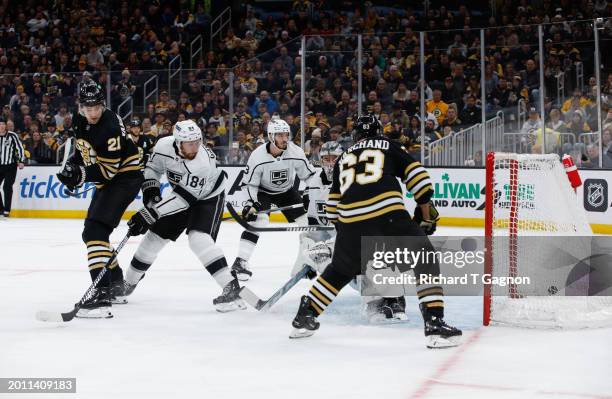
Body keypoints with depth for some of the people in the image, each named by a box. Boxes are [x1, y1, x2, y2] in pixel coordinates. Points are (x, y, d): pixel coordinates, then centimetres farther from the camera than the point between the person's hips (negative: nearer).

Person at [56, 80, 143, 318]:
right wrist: (72, 165, 4)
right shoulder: (80, 121, 1)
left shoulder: (109, 127, -26)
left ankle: (102, 294, -32)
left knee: (95, 232, -23)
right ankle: (116, 286, 36)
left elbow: (109, 169, -27)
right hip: (107, 181, 10)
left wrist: (80, 174, -30)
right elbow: (82, 148, 20)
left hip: (125, 178, -10)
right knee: (93, 232, 21)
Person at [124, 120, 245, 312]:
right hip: (182, 195, 6)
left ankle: (231, 288, -28)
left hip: (208, 197, -6)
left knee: (199, 238, -27)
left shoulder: (204, 162, -37)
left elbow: (184, 198, -36)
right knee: (156, 235, 8)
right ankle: (129, 282, 29)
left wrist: (150, 214, -37)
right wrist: (150, 189, -17)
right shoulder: (164, 145, -21)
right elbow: (153, 168, 0)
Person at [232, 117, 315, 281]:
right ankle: (240, 263, -23)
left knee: (305, 220, -2)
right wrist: (251, 203, -29)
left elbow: (309, 175, -9)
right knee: (258, 220, -25)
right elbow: (249, 183, -17)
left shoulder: (296, 153, -22)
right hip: (262, 192, -3)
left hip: (287, 191, 4)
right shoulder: (258, 156, -27)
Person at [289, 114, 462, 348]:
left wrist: (341, 228, 42)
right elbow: (417, 176, 9)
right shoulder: (389, 146, 21)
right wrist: (427, 213, 16)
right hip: (389, 213, -4)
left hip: (351, 220, 4)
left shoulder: (343, 159, 29)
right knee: (425, 260, 5)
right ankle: (434, 324, -8)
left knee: (341, 270, 27)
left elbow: (333, 204, 29)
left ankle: (305, 316, 31)